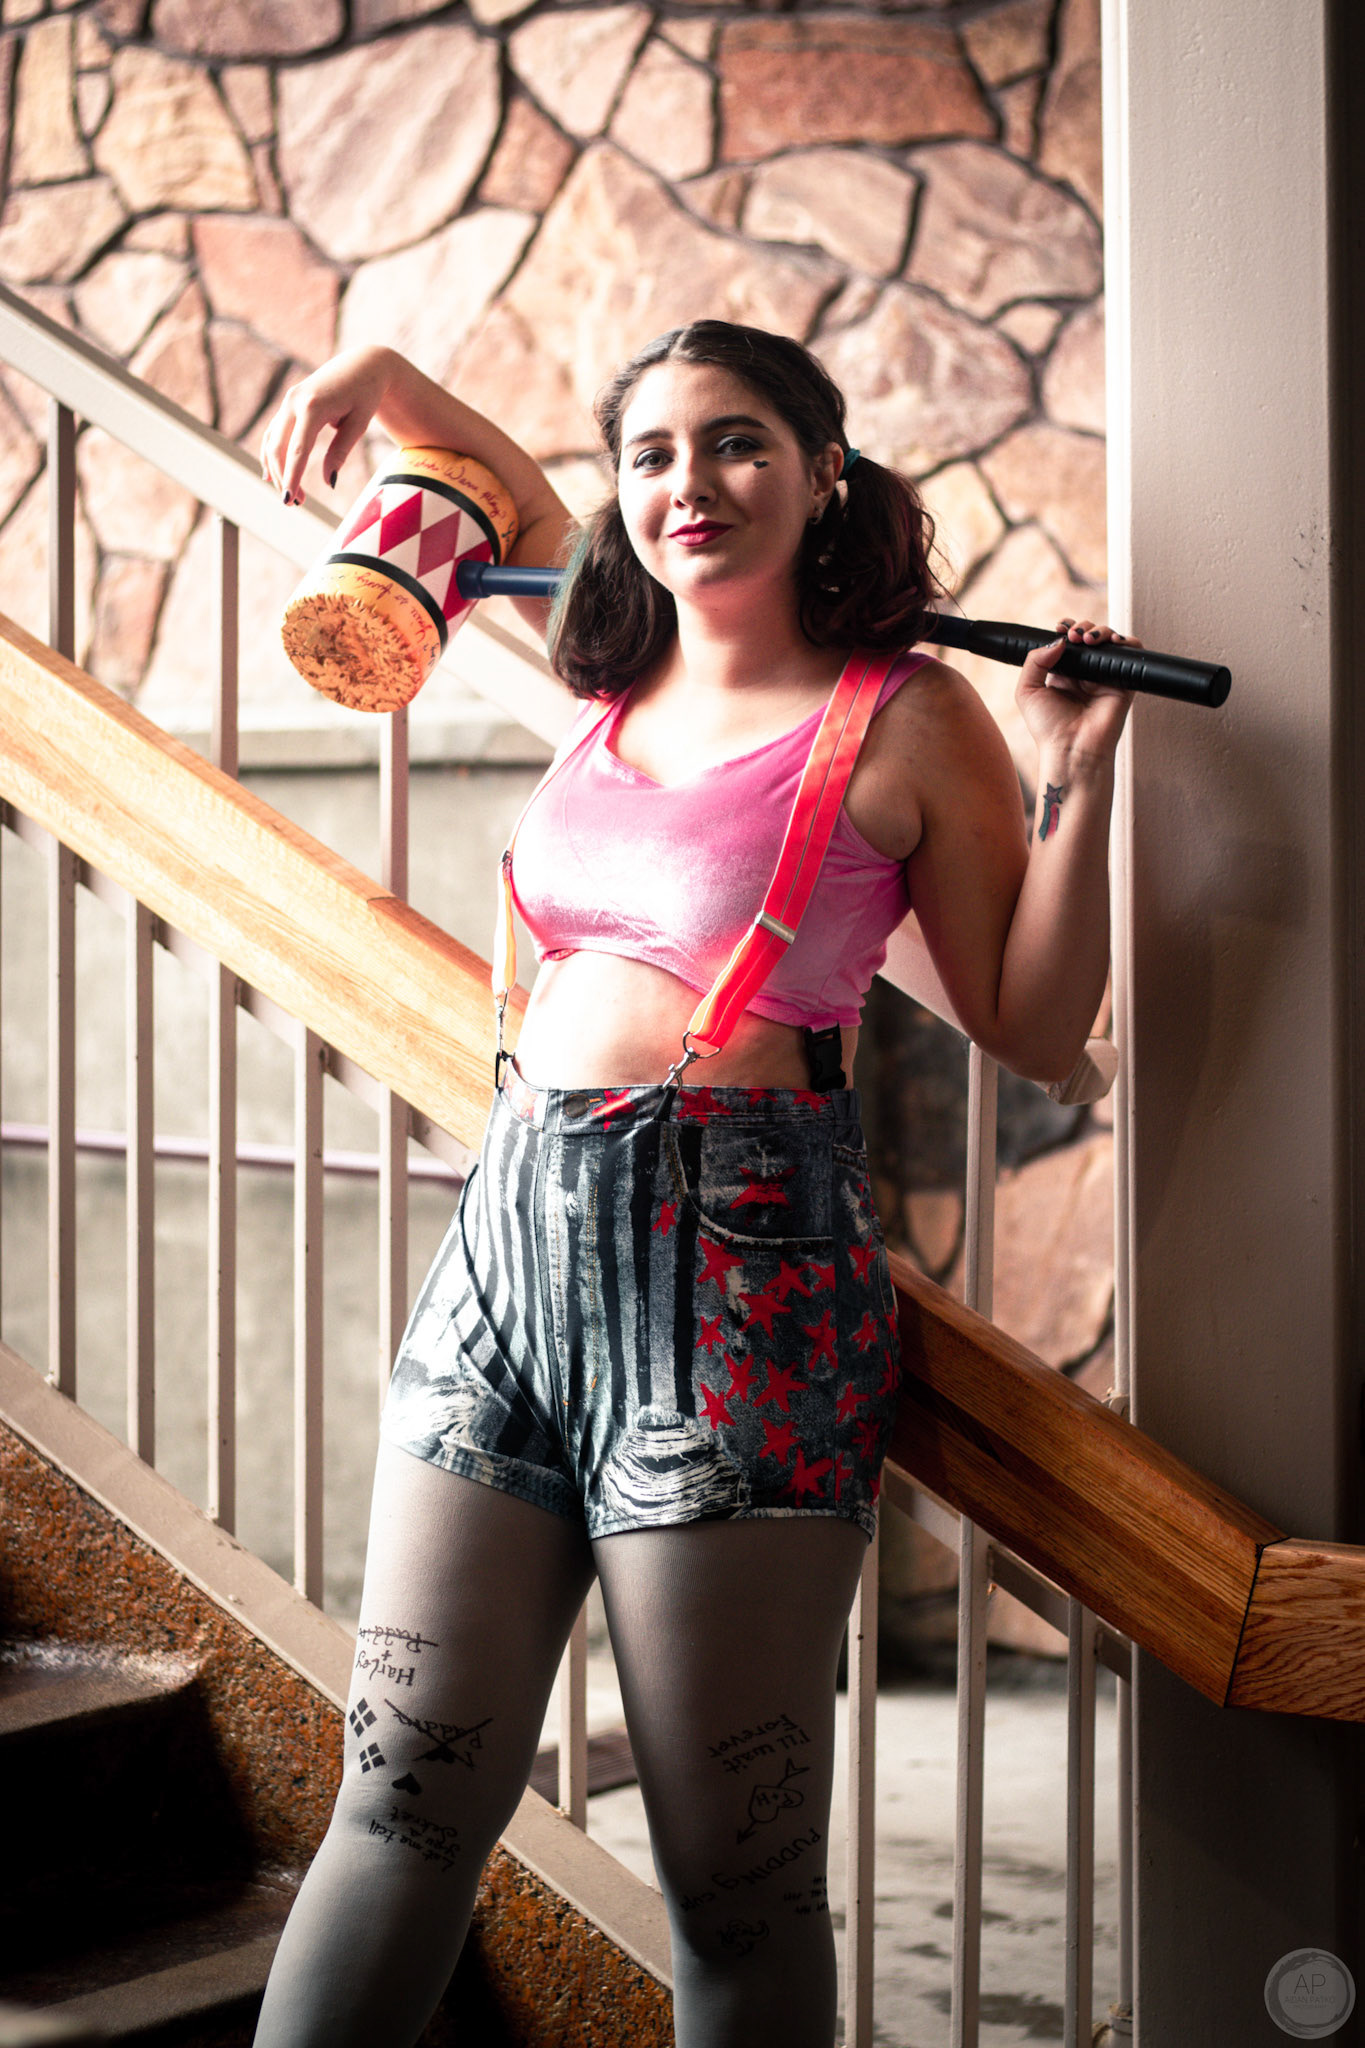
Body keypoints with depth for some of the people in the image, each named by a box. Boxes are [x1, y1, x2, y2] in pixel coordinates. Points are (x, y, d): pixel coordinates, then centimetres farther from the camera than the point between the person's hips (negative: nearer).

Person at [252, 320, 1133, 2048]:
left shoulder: (907, 719, -1)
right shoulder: (618, 676, 14)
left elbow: (1034, 1032, 1)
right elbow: (497, 482, 35)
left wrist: (1076, 780, -8)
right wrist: (376, 377, 18)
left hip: (738, 1269, -5)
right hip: (516, 1231, 5)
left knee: (735, 1882, 0)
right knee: (405, 1802, 5)